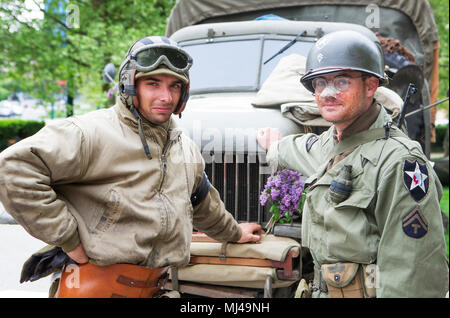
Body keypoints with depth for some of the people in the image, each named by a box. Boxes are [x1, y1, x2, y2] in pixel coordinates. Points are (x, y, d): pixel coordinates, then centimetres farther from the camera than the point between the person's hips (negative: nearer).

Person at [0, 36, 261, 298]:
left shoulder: (186, 149, 12)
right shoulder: (93, 133, -15)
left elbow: (204, 205, 31)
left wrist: (234, 232, 45)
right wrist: (68, 239, -19)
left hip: (155, 285, 7)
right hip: (96, 285, -7)